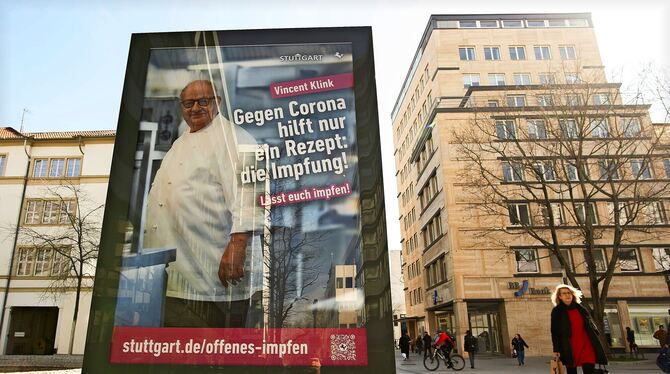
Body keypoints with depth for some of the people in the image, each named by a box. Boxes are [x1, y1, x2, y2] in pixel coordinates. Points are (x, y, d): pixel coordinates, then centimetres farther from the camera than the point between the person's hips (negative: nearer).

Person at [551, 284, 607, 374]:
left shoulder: (580, 308, 10)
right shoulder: (556, 311, 0)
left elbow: (591, 326, 18)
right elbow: (555, 332, -3)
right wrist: (556, 350, -10)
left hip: (586, 346, 2)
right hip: (569, 349, -2)